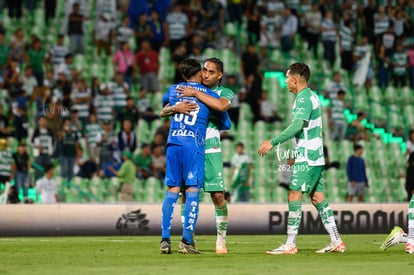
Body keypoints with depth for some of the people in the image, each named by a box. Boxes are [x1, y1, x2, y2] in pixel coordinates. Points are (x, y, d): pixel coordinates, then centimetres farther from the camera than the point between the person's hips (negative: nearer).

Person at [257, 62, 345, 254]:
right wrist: (296, 153, 26)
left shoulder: (304, 99, -14)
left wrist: (273, 142, -29)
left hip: (306, 158, -10)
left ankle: (290, 245, -13)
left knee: (294, 196, -10)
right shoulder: (311, 96, 17)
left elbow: (297, 126, -26)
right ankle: (336, 242, 11)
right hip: (314, 157, 10)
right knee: (317, 197, 10)